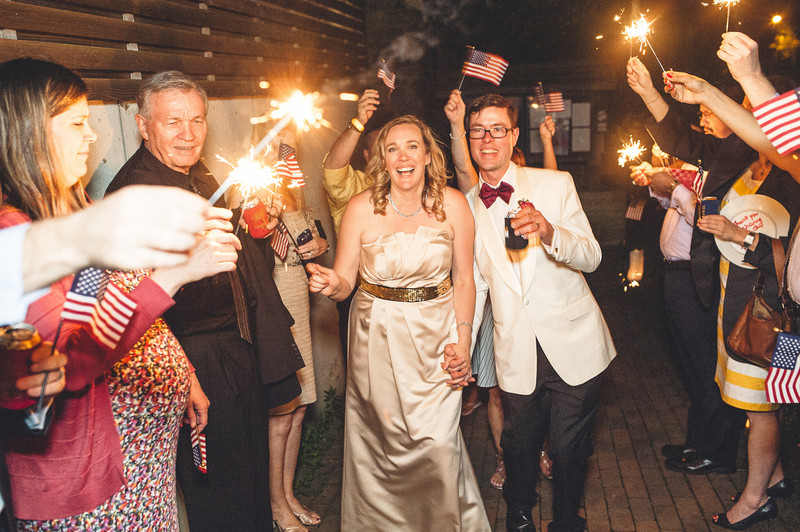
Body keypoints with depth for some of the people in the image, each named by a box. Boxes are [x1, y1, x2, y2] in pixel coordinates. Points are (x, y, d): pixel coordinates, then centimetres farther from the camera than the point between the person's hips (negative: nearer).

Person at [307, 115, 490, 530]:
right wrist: (331, 285, -26)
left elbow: (464, 280, 3)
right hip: (378, 337, 0)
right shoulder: (361, 208, -8)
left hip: (436, 336, 0)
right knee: (383, 442, 9)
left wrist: (462, 342, -4)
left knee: (437, 446, -1)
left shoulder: (452, 205, -4)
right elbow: (345, 281, -3)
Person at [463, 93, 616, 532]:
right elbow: (474, 283, 10)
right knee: (518, 444, 12)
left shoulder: (556, 184, -2)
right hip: (516, 352, 2)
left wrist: (549, 233, -28)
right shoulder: (466, 206, 5)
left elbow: (591, 257, -8)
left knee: (568, 448, 8)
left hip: (572, 344, -1)